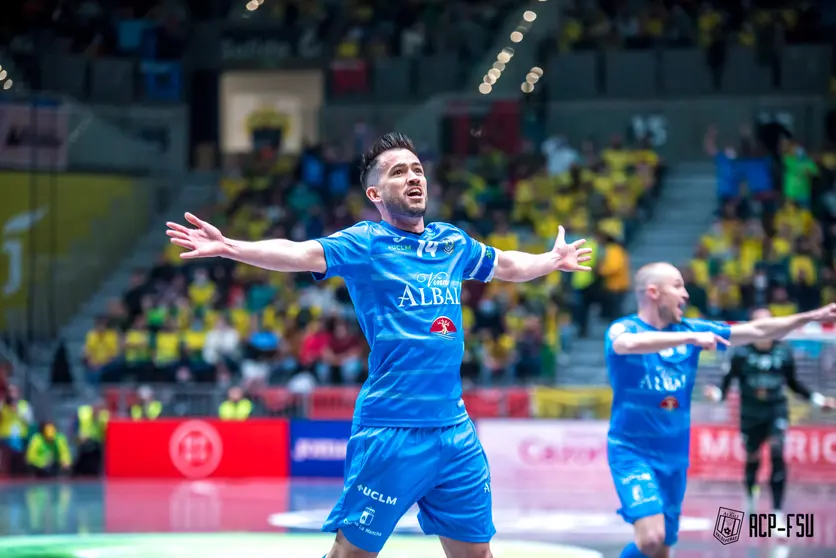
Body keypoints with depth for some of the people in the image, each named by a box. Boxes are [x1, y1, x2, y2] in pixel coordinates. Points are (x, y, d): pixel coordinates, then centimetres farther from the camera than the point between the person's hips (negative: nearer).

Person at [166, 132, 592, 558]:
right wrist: (229, 247, -35)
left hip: (455, 430, 6)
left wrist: (554, 259, 47)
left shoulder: (452, 242, 14)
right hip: (391, 432, -6)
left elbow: (507, 265, 34)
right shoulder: (364, 243, -4)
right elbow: (301, 253, -20)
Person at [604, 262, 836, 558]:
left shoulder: (690, 329, 6)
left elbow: (756, 331, 10)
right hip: (632, 452, -6)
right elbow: (628, 344, -35)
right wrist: (691, 339, -36)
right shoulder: (623, 328, -9)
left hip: (675, 456, 6)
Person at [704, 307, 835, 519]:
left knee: (777, 453, -20)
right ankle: (750, 495, 47)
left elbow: (793, 383, 11)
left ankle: (778, 511, -16)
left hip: (776, 410, 0)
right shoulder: (741, 354, -12)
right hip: (751, 413, 0)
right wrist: (716, 394, -30)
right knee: (752, 459, 12)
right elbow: (726, 384, -9)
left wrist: (817, 399, 10)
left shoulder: (784, 352, -5)